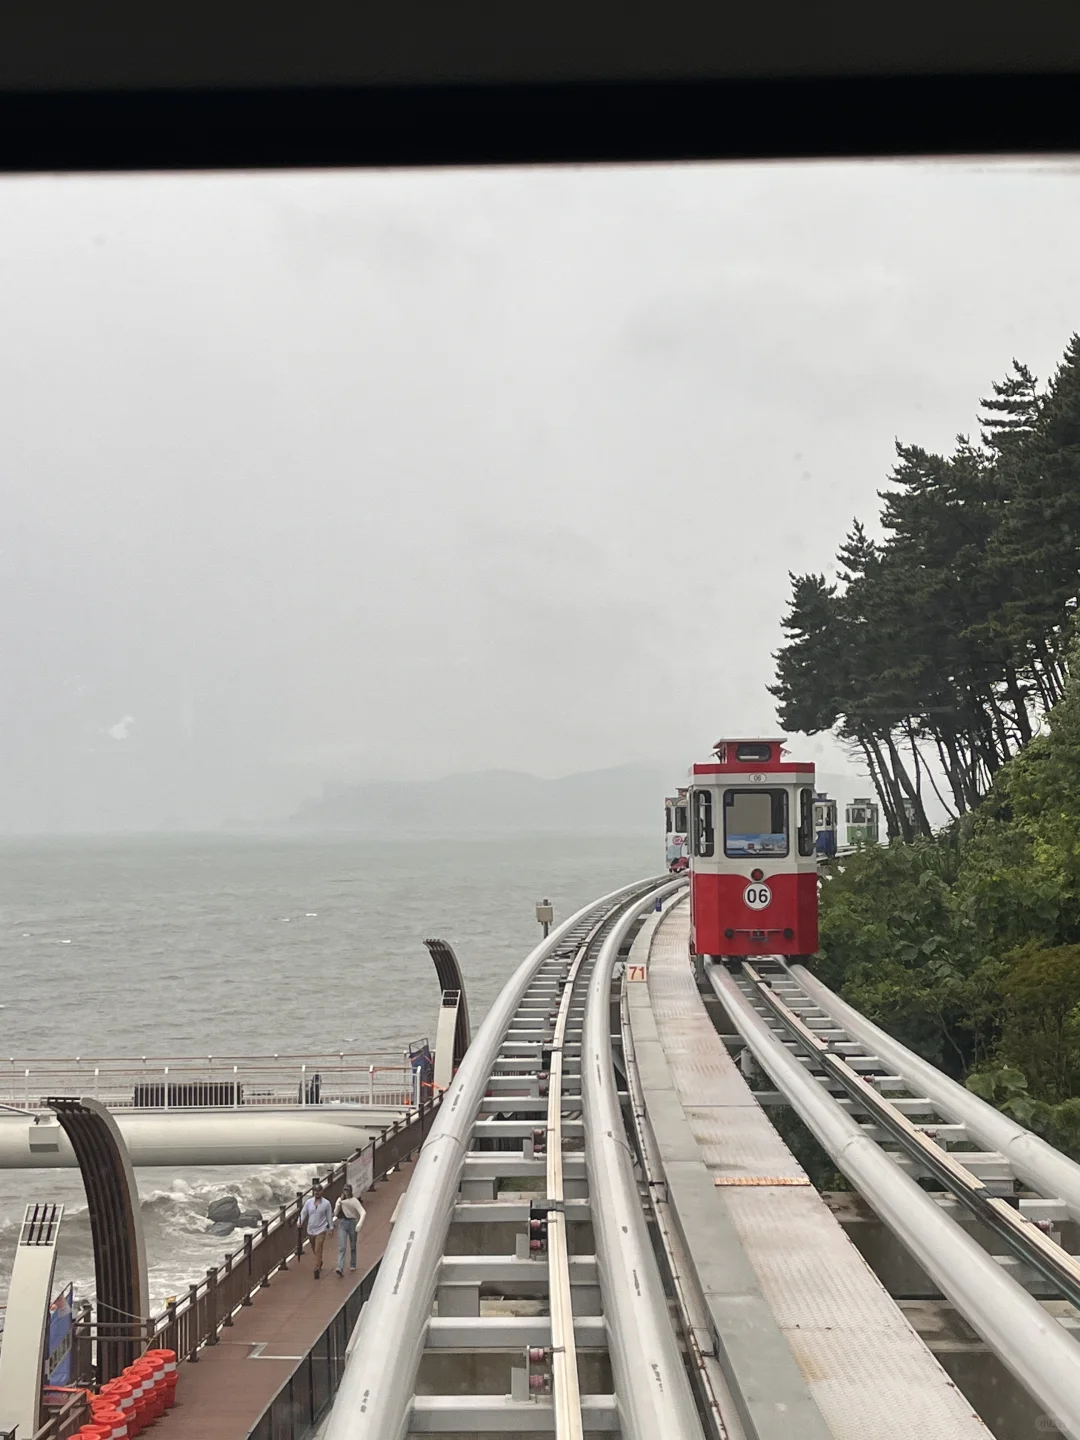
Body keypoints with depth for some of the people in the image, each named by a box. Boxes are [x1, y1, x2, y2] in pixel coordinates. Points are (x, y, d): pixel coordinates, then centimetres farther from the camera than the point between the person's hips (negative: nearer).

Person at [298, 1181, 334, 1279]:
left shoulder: (326, 1203, -4)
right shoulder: (308, 1202, 1)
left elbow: (329, 1216, 2)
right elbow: (303, 1213, 2)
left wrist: (331, 1228, 4)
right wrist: (300, 1223, -13)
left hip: (321, 1230, -3)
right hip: (311, 1230, 3)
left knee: (318, 1250, -12)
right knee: (314, 1250, 17)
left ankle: (317, 1269, -11)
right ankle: (319, 1262, 42)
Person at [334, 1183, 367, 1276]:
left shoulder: (354, 1201, -8)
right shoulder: (340, 1200, 5)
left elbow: (363, 1213, -18)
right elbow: (336, 1213, 12)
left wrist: (359, 1224, -32)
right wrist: (338, 1206, -9)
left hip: (352, 1223, -2)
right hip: (342, 1223, 2)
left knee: (353, 1246, 13)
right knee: (341, 1247, -11)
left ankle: (352, 1265, 32)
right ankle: (340, 1268, -21)